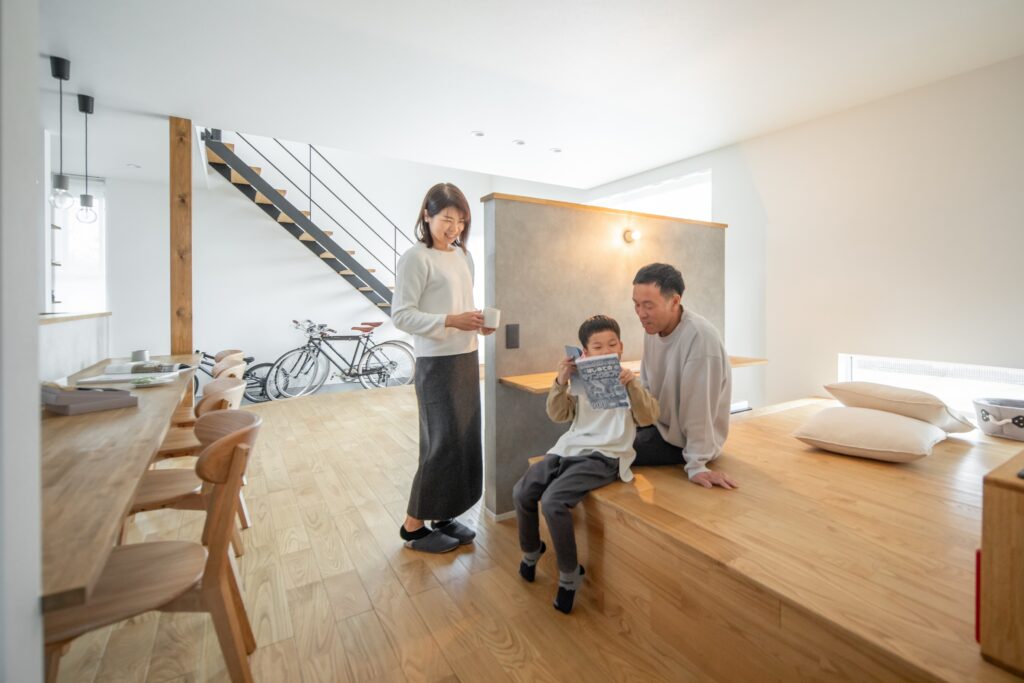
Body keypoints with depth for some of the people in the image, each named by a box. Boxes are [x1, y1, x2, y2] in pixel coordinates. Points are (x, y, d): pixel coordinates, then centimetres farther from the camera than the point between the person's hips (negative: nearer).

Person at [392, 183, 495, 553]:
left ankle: (444, 515, 28)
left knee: (466, 440, 11)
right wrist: (451, 322, -24)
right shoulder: (416, 257, -10)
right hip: (437, 364, -7)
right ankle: (413, 526, 18)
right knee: (444, 442, -2)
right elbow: (401, 315, -15)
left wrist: (479, 322, -1)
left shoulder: (464, 258, 13)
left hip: (467, 360, 8)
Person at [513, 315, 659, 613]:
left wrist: (633, 385, -24)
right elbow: (558, 415, 7)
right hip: (569, 448, 5)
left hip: (603, 456, -5)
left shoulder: (628, 381, 4)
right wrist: (560, 383, -8)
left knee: (553, 500, -25)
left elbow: (648, 417, -9)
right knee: (521, 492, -9)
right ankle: (531, 550, 21)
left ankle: (569, 574, -2)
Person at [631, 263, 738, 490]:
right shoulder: (654, 327, -5)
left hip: (682, 439, -7)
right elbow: (646, 385, 3)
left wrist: (696, 466, -24)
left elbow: (698, 408, -28)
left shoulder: (700, 338, -30)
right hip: (660, 423, 8)